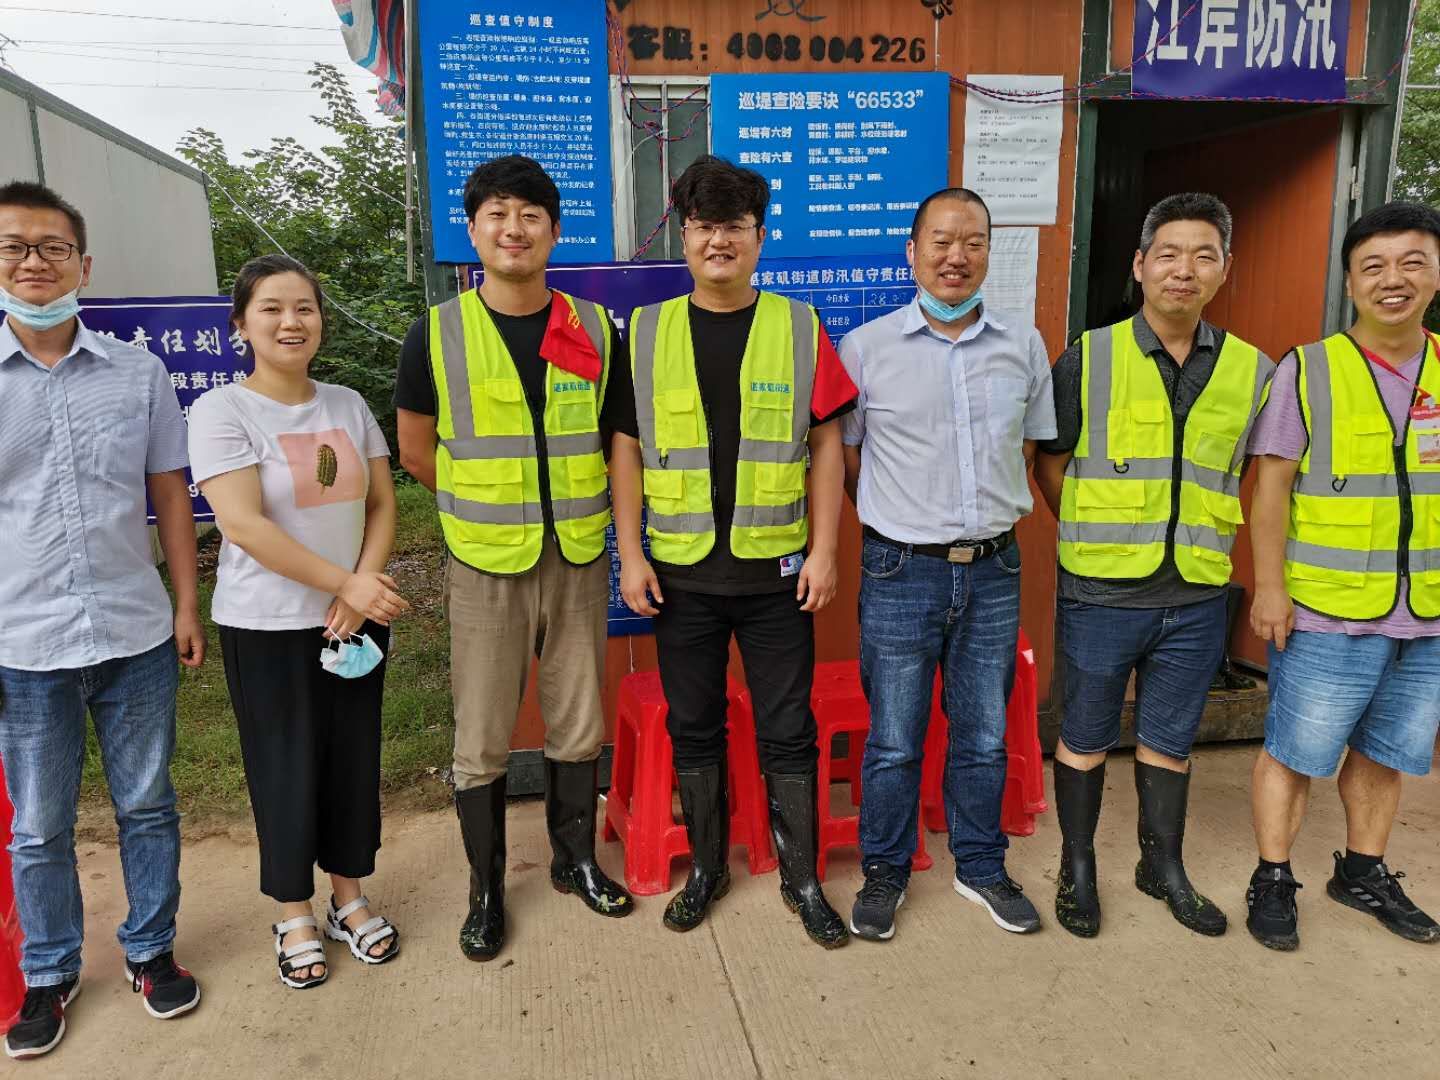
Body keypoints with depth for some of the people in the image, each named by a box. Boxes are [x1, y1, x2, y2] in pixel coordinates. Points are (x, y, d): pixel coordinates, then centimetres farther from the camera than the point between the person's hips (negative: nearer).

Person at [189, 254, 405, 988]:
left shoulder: (348, 405, 5)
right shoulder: (222, 411, -10)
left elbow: (381, 504, 4)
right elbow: (244, 524, -18)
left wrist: (361, 588, -11)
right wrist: (345, 583, -18)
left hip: (356, 619, 4)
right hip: (267, 629, -4)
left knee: (354, 762, 12)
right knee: (285, 771, 7)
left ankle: (349, 898, 32)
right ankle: (294, 916, 27)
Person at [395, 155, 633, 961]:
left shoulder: (595, 330, 1)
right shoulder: (438, 335, -3)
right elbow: (415, 449, 6)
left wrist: (577, 503, 5)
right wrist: (490, 501, 6)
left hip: (579, 559, 2)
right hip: (486, 567, -1)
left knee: (580, 727, 13)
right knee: (482, 741, 7)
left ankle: (576, 858, 35)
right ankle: (487, 890, 26)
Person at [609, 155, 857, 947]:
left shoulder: (799, 328, 0)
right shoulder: (646, 331, 2)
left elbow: (826, 444, 1)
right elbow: (626, 446, 3)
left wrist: (824, 549, -4)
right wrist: (630, 554, -2)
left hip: (776, 570, -1)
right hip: (680, 573, 1)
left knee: (788, 732, 8)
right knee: (693, 727, 13)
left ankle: (801, 878, 26)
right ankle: (706, 867, 33)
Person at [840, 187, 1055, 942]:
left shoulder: (1024, 347, 5)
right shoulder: (865, 349, -4)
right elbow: (845, 458, 3)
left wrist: (995, 513, 11)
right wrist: (903, 524, 4)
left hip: (993, 572, 3)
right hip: (901, 574, -3)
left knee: (984, 735, 15)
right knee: (893, 741, 7)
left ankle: (980, 868, 34)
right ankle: (884, 872, 28)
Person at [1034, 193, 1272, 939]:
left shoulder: (1252, 371, 3)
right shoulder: (1089, 357, -5)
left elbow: (1253, 478, 15)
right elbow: (1050, 467, 3)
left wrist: (1203, 538, 8)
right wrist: (1099, 540, 3)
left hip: (1196, 598, 3)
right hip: (1101, 593, -2)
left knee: (1169, 741, 17)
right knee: (1086, 739, 11)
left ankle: (1163, 866, 37)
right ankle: (1078, 867, 30)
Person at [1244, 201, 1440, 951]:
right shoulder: (1307, 371, -6)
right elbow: (1271, 486, -8)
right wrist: (1268, 586, -13)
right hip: (1325, 614, -4)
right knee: (1294, 751, 5)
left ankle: (1363, 872, 36)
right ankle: (1272, 880, 22)